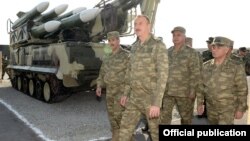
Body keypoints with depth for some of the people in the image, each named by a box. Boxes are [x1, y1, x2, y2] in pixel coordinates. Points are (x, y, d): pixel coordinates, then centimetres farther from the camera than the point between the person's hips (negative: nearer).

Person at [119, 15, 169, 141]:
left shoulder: (159, 46, -14)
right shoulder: (135, 46, 9)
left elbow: (163, 75, -21)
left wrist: (157, 103, -26)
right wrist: (126, 93, 17)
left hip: (151, 98, -6)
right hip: (134, 97, 7)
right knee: (125, 130, 9)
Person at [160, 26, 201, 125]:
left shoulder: (191, 53, -3)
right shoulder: (167, 52, 11)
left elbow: (195, 74, -8)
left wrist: (192, 91, -13)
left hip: (184, 92, -3)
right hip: (167, 91, 3)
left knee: (186, 117, 13)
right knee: (164, 116, -2)